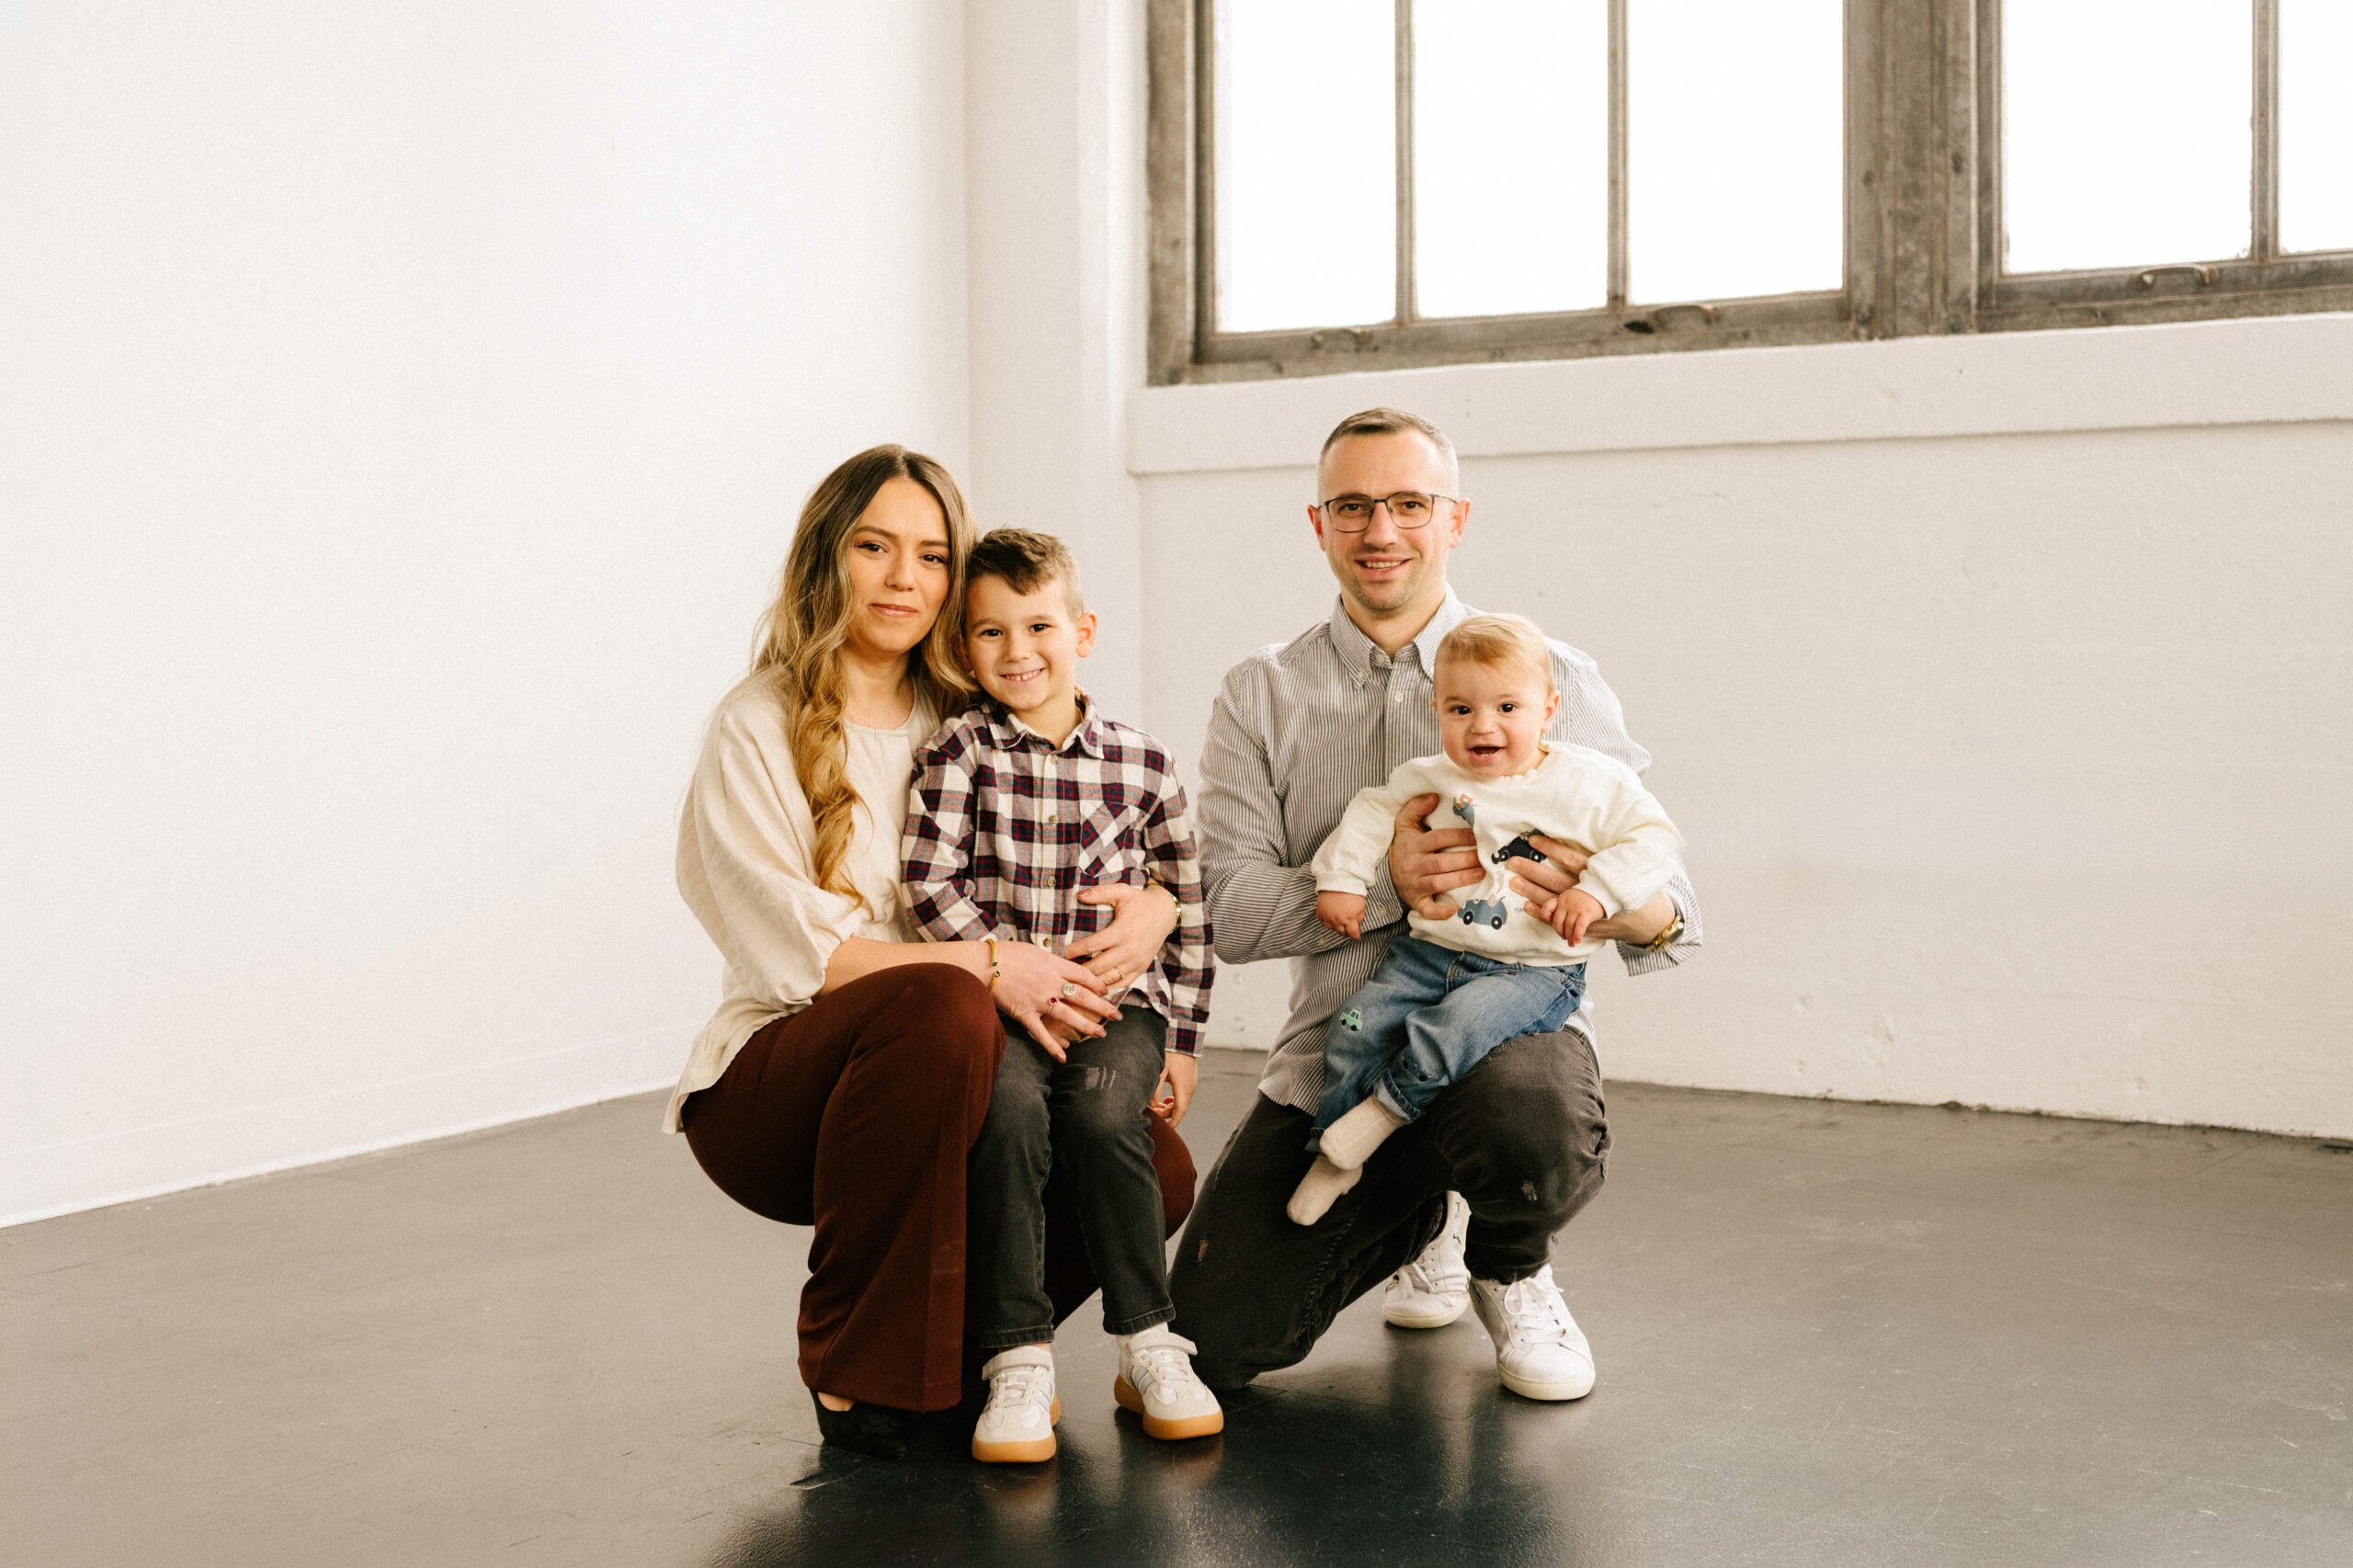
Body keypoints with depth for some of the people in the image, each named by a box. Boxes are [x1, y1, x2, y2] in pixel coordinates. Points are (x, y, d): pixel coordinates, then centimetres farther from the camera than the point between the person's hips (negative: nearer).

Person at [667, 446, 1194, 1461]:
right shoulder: (756, 735, -6)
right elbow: (796, 955, -16)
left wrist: (1156, 905, -12)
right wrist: (987, 965, -26)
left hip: (947, 1074, 5)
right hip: (772, 1089, -5)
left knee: (1157, 1171, -20)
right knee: (938, 1006, -37)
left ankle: (962, 1331, 8)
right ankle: (853, 1365, -20)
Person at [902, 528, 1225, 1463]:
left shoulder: (1141, 765, 8)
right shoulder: (958, 753, 3)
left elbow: (1188, 907, 12)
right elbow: (929, 882, -6)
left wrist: (1182, 1039, 9)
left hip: (1119, 999, 1)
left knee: (1105, 1115, -28)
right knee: (1009, 1107, -31)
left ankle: (1148, 1347, -11)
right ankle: (1019, 1363, -22)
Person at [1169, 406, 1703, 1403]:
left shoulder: (1556, 682, 2)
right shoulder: (1258, 700, 5)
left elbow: (1665, 897, 0)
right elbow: (1230, 911, -5)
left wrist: (1630, 908, -26)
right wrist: (1382, 882, -22)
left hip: (1508, 1022, -2)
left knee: (1532, 1140, -39)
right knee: (1216, 1342, -9)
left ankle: (1509, 1268, 3)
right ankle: (1424, 1219, 24)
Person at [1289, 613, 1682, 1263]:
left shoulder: (1593, 783, -3)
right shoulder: (1428, 780, 7)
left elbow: (1654, 837, -3)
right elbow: (1371, 814, 16)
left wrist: (1595, 892, -15)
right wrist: (1340, 881, 5)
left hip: (1532, 971, -4)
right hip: (1428, 952, 4)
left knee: (1459, 1024, -34)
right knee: (1357, 1025, -14)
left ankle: (1384, 1110, -13)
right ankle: (1332, 1156, 1)